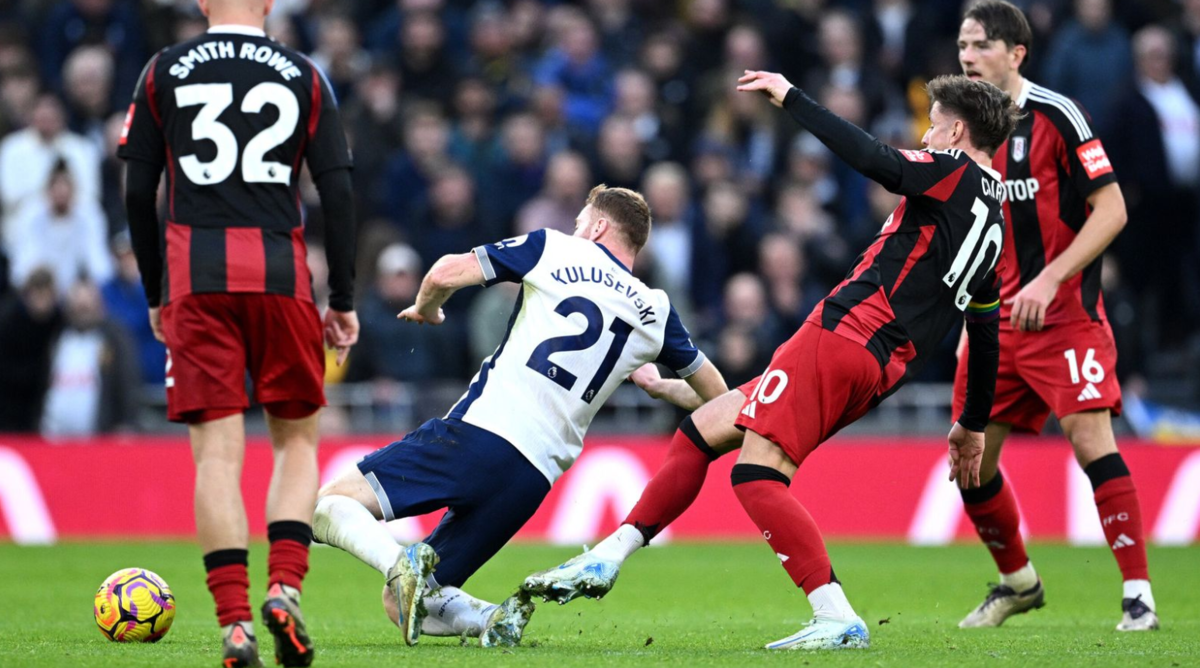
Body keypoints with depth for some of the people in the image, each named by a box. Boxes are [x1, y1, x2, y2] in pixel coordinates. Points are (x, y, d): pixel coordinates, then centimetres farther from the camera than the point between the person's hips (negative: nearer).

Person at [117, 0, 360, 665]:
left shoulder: (163, 72, 9)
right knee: (296, 440, 14)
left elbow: (137, 194, 7)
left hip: (194, 274, 0)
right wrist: (343, 303, 9)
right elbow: (338, 194, 4)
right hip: (280, 273, 0)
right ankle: (285, 588, -7)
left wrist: (155, 295, 16)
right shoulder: (304, 76, 8)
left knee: (217, 453, -1)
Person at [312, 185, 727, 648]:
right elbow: (715, 393, 32)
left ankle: (402, 565, -32)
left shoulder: (554, 250, 8)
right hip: (534, 480, 5)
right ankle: (490, 619, -15)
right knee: (403, 605, 14)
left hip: (477, 434, -5)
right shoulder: (655, 311, 18)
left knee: (327, 506, -3)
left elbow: (447, 273, 1)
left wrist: (425, 309, 24)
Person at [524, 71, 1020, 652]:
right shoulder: (994, 223, 22)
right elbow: (986, 336, 26)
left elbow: (874, 161, -21)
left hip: (844, 336, -10)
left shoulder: (955, 171, -3)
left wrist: (792, 98, -13)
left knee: (757, 475, -15)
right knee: (701, 429, 15)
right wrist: (973, 425, 35)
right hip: (880, 371, 10)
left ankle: (837, 617, -21)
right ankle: (606, 560, 15)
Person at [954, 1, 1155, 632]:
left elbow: (1112, 210, -14)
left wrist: (1049, 279, -21)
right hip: (998, 318, 7)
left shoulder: (1057, 116, -11)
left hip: (1065, 313, -7)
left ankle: (1139, 596, -13)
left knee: (1091, 439, -17)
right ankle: (1017, 582, 26)